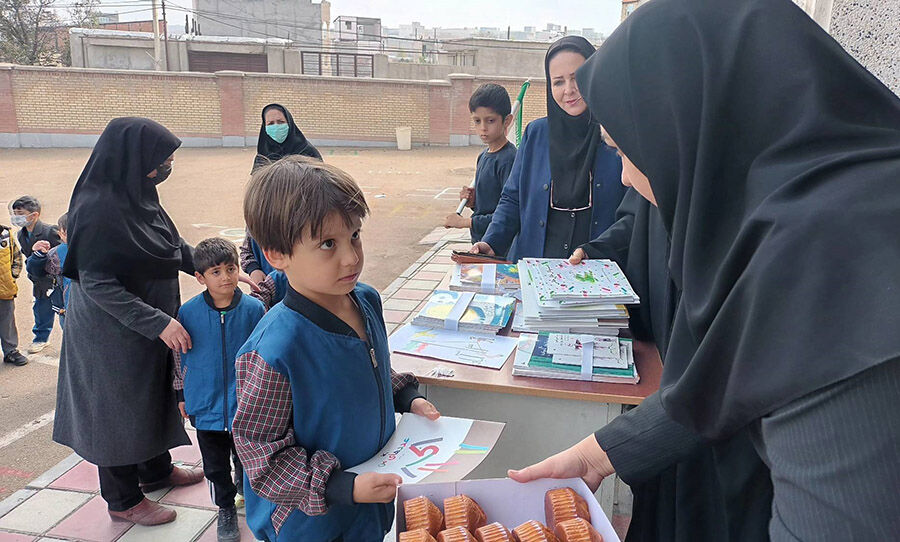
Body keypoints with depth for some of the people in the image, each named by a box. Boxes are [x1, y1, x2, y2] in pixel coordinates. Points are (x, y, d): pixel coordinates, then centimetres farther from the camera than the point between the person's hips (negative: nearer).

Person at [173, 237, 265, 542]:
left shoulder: (253, 309, -11)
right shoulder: (188, 313, -9)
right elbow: (180, 357, 5)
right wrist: (182, 395, 10)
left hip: (244, 403, -1)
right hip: (206, 404, 1)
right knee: (215, 465, 14)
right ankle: (226, 508, 37)